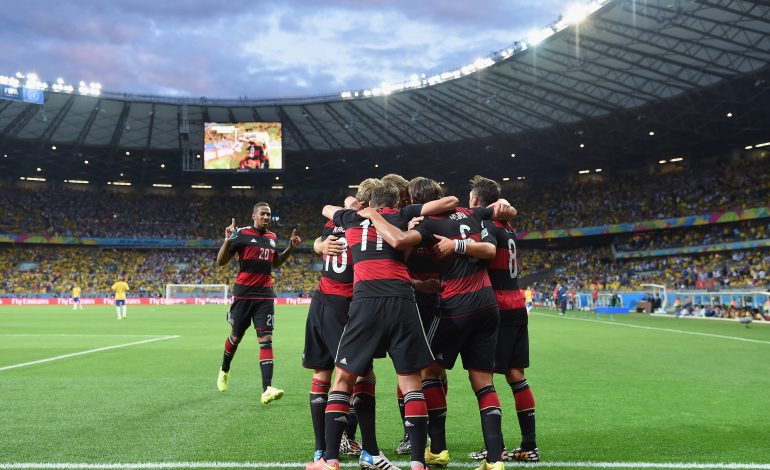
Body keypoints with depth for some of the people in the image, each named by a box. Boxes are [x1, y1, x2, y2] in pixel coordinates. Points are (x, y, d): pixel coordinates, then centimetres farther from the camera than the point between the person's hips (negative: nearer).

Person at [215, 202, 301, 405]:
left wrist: (291, 248, 15)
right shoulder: (242, 234, -6)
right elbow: (220, 262, -7)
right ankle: (224, 370, 41)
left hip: (265, 295, 3)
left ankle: (267, 389, -17)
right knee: (236, 336, 12)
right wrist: (228, 241, -23)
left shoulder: (272, 237, 11)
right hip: (243, 294, -3)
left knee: (266, 339, -10)